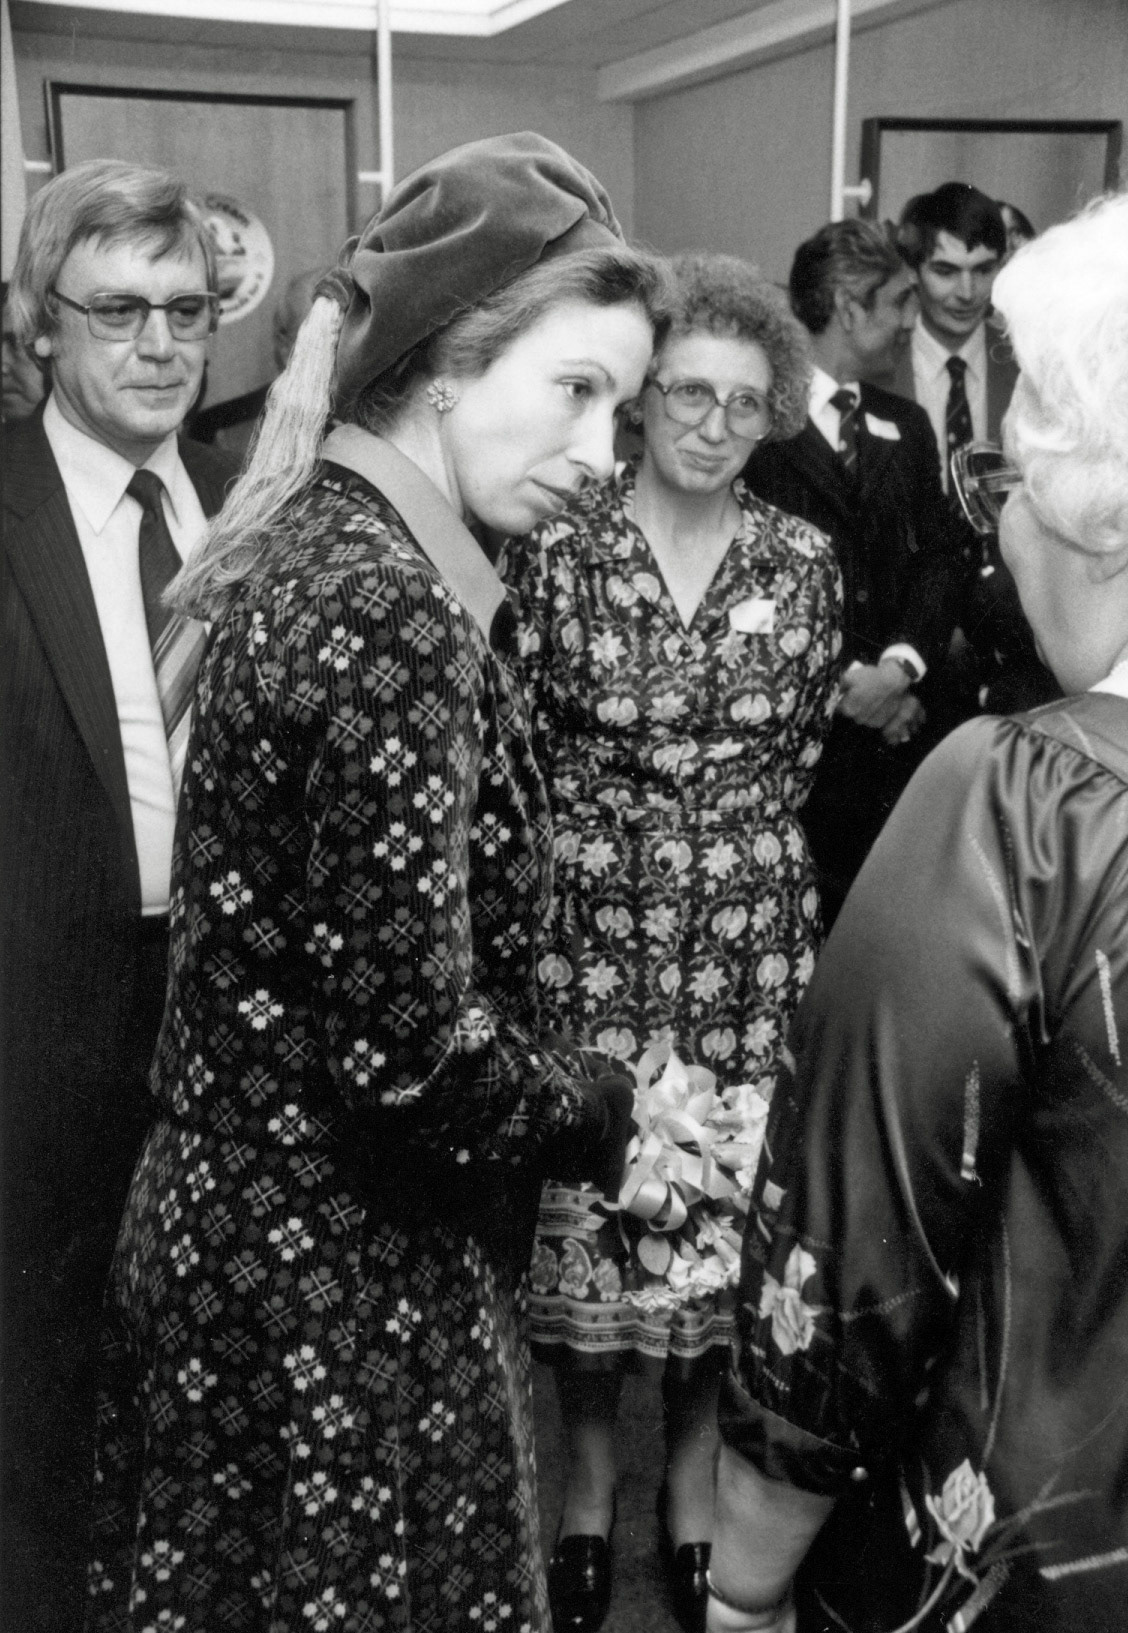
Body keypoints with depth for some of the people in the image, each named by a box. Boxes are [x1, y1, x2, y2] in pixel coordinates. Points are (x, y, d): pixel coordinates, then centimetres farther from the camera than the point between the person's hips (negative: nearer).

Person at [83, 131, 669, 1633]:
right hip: (345, 1283, -9)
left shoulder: (308, 538, 3)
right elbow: (413, 1051, -26)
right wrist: (607, 1113, -10)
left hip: (234, 1212, 9)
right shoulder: (390, 610, -25)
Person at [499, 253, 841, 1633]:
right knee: (583, 1204, 7)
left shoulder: (804, 564, 2)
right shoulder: (554, 549, -6)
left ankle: (694, 1478, 35)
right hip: (591, 932, -2)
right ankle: (589, 1478, 33)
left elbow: (810, 755, 11)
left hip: (751, 941, 2)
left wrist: (731, 838, 7)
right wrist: (607, 838, 1)